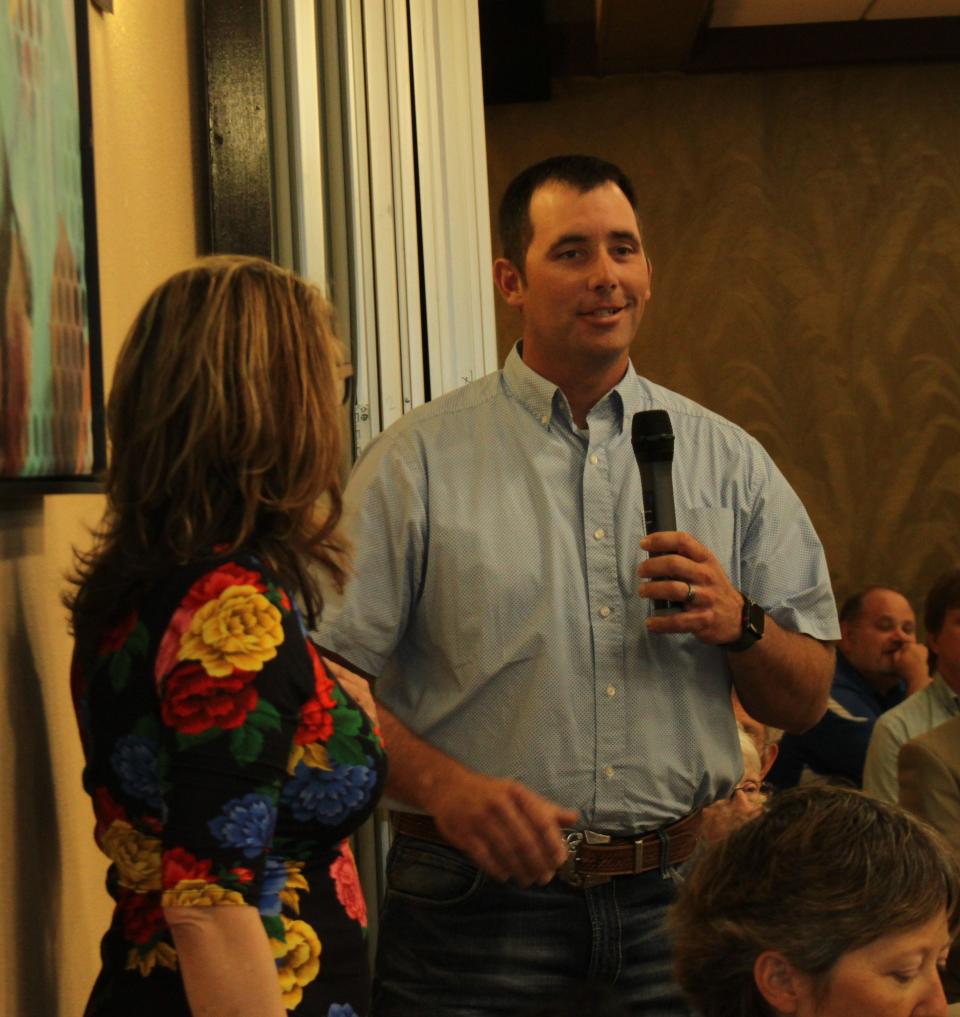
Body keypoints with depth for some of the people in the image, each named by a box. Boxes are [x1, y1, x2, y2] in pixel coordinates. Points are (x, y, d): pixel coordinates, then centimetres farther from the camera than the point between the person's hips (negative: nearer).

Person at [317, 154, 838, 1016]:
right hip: (481, 901, -2)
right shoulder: (419, 462, 0)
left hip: (677, 901, 3)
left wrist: (740, 626, -9)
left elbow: (806, 701, 11)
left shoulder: (729, 461, 9)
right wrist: (446, 786, -22)